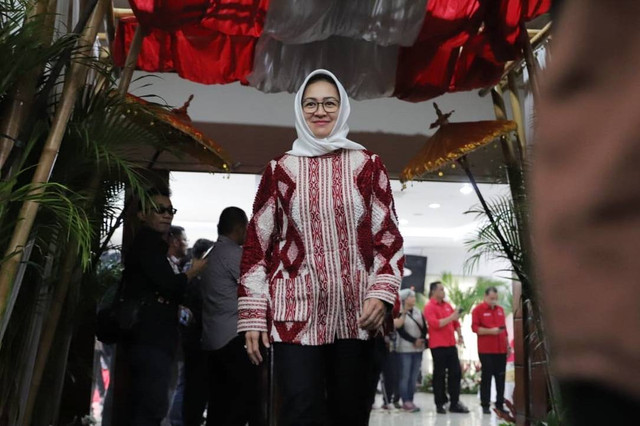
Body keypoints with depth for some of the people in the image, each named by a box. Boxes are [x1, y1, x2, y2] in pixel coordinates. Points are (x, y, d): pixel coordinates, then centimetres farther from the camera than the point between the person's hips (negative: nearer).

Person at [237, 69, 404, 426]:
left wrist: (382, 293, -8)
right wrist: (252, 314, 1)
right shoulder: (281, 169, 8)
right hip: (297, 310, -1)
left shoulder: (367, 164, 10)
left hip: (357, 313, 1)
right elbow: (257, 244, 7)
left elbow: (389, 236, 7)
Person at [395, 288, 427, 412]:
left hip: (419, 349, 6)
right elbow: (401, 331, -11)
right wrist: (414, 341, -14)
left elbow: (424, 328, 9)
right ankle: (406, 402, -2)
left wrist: (422, 339, -9)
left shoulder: (418, 312, 13)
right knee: (405, 376, -5)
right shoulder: (400, 313, -4)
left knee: (414, 377, 5)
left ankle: (410, 401, 10)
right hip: (405, 349, -6)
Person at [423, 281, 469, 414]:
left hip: (451, 344, 7)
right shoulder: (429, 307, -8)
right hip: (438, 346, -7)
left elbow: (455, 322, 20)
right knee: (439, 375, 0)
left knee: (456, 373, 6)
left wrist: (459, 335, 8)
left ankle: (454, 403, 13)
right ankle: (440, 404, 7)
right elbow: (435, 324, -20)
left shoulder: (448, 305, 14)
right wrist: (451, 317, -21)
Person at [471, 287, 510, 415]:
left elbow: (504, 328, 18)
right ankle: (485, 405, 4)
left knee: (500, 377, 7)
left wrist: (508, 344, 16)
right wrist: (490, 331, -20)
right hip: (486, 350, -5)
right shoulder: (478, 310, -3)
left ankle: (500, 404, 14)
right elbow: (475, 328, -10)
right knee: (486, 377, 0)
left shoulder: (500, 309, 14)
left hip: (501, 350, 5)